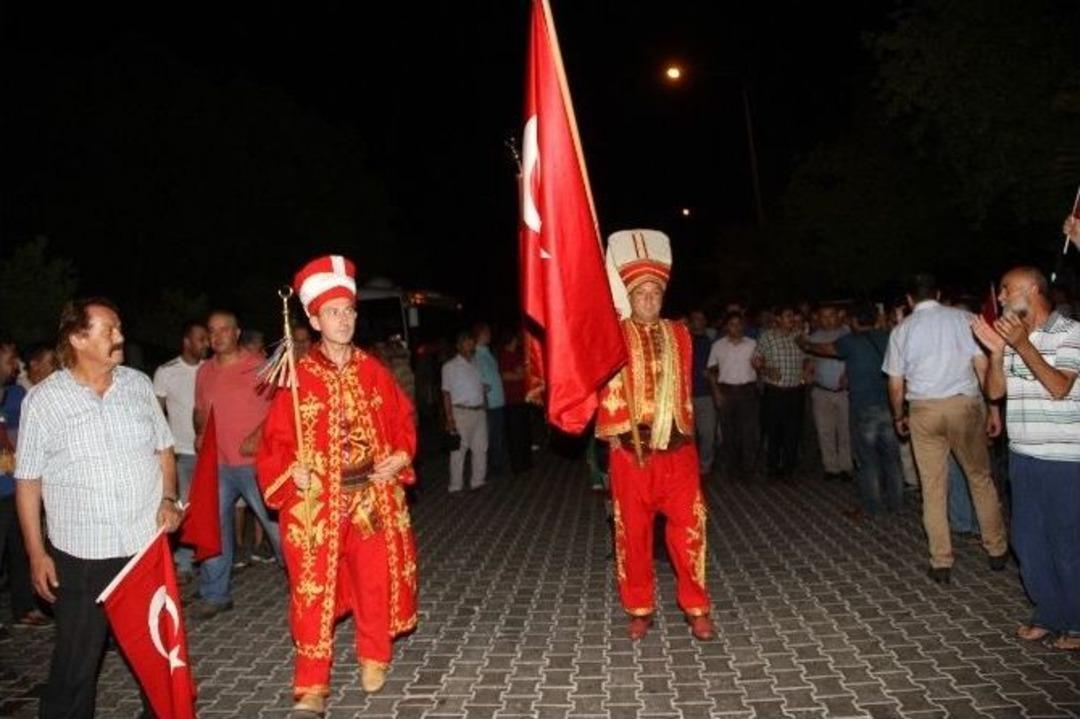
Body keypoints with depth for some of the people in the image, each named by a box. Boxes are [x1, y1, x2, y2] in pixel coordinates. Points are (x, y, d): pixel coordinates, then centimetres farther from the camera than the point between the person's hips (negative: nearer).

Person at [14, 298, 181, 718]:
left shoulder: (138, 385, 3)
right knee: (75, 665, 8)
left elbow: (163, 448, 12)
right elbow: (27, 481, -1)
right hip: (80, 557, -2)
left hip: (147, 546, 3)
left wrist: (168, 499, -4)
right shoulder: (43, 400, -5)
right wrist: (36, 553, -3)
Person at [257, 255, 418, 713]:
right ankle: (311, 687, 14)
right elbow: (276, 438, -1)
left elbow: (402, 420, 11)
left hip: (372, 497, 3)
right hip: (315, 502, -2)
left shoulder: (373, 371, 3)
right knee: (313, 588, 1)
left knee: (376, 580, 12)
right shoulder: (299, 377, -5)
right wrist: (291, 470, -17)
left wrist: (401, 456, -4)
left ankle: (374, 659, 34)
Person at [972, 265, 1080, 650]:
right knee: (1028, 540, 12)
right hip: (1023, 456, 6)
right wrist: (996, 352, -12)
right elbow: (995, 391, 4)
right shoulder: (1012, 336, 9)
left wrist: (1023, 346, -25)